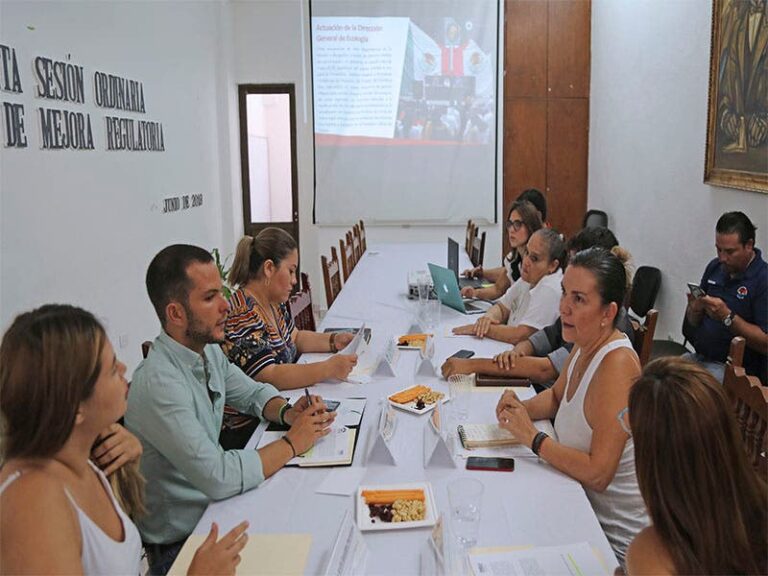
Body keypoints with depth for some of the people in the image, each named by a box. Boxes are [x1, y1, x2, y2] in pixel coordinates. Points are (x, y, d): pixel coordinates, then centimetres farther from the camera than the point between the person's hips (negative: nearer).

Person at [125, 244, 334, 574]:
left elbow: (252, 393, 14)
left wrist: (288, 412, -7)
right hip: (179, 543, -7)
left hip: (213, 503, 7)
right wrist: (291, 444, -18)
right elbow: (218, 478, -30)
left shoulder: (207, 349, -2)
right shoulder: (158, 382, -28)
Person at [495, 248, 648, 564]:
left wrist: (532, 437, -22)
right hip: (585, 508, 7)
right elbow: (556, 396, 18)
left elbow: (598, 474, -29)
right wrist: (521, 409, -2)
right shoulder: (586, 346, -2)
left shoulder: (617, 364, -27)